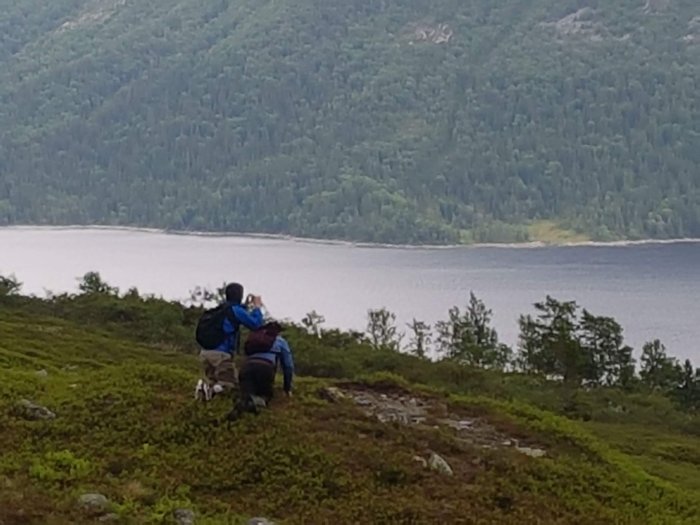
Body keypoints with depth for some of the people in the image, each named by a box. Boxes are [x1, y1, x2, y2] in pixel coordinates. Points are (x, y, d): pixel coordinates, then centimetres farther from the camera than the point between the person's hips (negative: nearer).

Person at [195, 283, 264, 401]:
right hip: (221, 355, -7)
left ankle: (204, 385, -12)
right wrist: (257, 307, 8)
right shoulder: (236, 310, -6)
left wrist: (246, 306, 33)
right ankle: (213, 390, -24)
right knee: (231, 383, 4)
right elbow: (255, 324, -6)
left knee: (211, 381, 22)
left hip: (205, 352, 7)